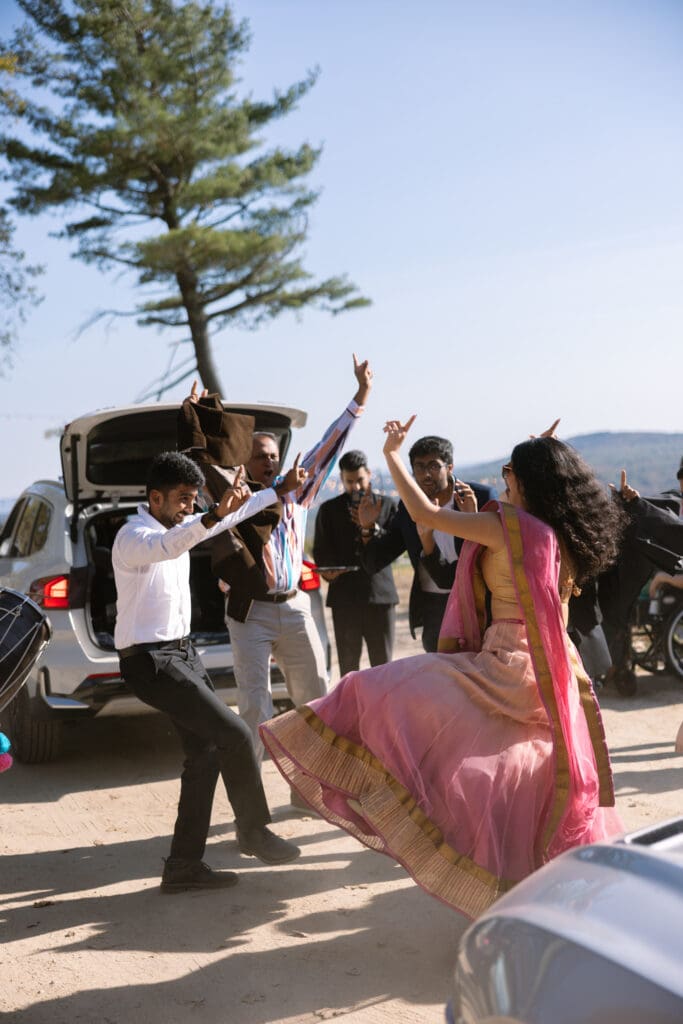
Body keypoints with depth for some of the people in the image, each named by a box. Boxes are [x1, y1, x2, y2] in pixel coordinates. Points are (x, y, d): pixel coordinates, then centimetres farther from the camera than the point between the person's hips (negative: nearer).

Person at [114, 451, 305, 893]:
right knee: (235, 735, -11)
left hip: (182, 653, 10)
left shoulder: (180, 526, 10)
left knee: (206, 753, 7)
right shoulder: (133, 537, -17)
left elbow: (238, 511, 24)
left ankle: (184, 865, 13)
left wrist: (282, 489, 24)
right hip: (152, 661, -10)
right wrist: (216, 514, -58)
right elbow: (168, 545, -42)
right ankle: (253, 830, 10)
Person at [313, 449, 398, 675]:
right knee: (348, 666, 0)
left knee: (382, 663, 0)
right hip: (344, 595, 0)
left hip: (380, 594, 0)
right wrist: (328, 571, -13)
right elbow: (321, 552, 8)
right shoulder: (329, 509, 13)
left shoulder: (387, 506, 12)